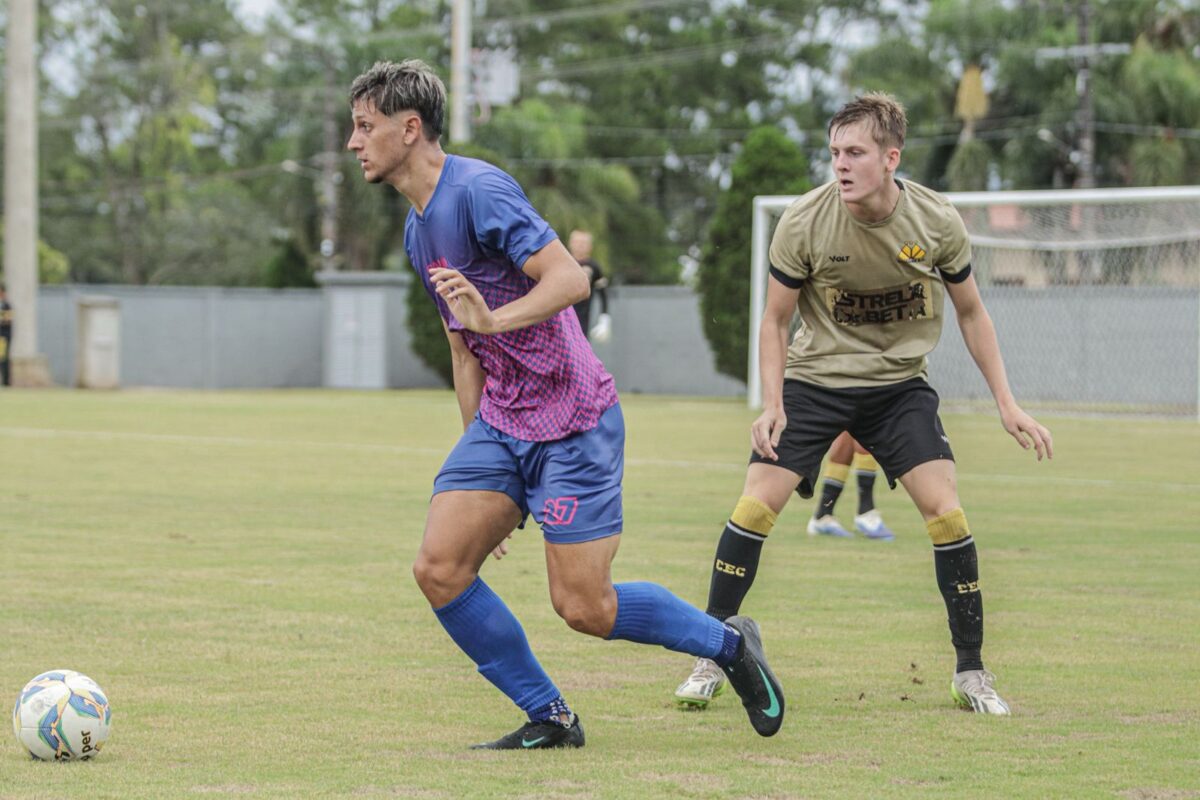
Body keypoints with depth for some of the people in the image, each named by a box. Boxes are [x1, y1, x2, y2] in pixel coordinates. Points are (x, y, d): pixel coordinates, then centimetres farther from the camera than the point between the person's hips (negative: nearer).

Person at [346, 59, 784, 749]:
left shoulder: (478, 190, -15)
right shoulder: (418, 229, 14)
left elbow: (571, 280, -24)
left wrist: (493, 319, -39)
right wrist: (478, 462, 24)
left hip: (573, 420, -8)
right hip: (500, 423, 8)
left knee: (584, 606, -8)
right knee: (439, 569, -7)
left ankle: (730, 642, 16)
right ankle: (549, 719, 5)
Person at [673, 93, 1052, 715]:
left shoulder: (937, 223, -14)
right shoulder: (803, 223, -17)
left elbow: (970, 312, 3)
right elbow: (775, 320, -3)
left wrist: (1006, 404, 0)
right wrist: (772, 403, -15)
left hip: (899, 384, 1)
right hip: (814, 379, 0)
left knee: (945, 510, -14)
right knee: (755, 505, -14)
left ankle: (970, 672, 1)